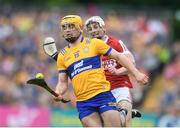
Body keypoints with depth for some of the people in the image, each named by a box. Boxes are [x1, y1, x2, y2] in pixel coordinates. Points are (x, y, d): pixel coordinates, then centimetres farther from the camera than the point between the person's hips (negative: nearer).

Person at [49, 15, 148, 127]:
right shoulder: (62, 56, 13)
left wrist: (136, 74, 0)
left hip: (103, 95, -3)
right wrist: (58, 93, -8)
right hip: (83, 103, 3)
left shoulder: (94, 43, 5)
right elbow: (62, 82, 14)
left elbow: (118, 56, 7)